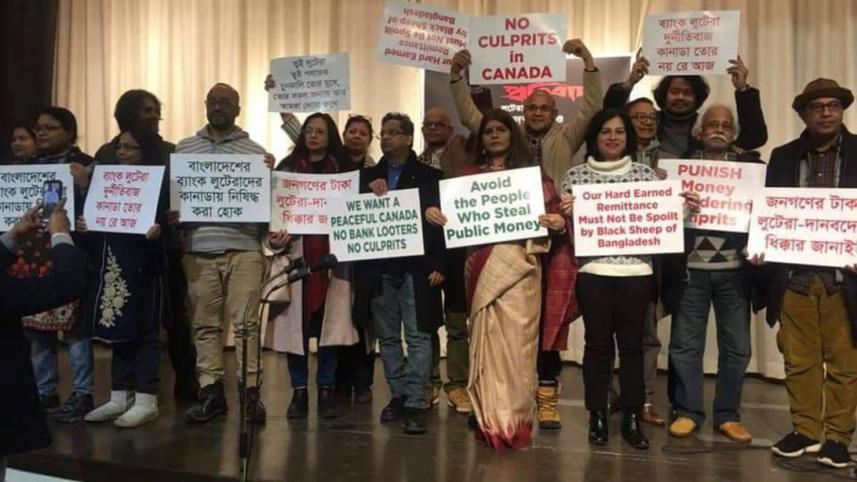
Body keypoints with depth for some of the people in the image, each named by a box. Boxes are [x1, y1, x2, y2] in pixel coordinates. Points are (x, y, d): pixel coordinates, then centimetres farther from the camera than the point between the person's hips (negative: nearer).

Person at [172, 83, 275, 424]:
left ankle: (250, 391, 7)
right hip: (199, 249, 2)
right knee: (205, 323, 6)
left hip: (244, 248, -2)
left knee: (246, 322, -2)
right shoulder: (183, 149, 14)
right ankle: (210, 392, 14)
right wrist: (170, 215, -8)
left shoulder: (256, 152, 7)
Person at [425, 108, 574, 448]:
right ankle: (489, 417, 13)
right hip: (481, 266, 2)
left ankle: (513, 418, 5)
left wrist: (560, 223, -18)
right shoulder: (469, 176, 14)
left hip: (519, 264, -2)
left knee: (515, 340, -4)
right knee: (486, 339, 4)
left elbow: (552, 212, 3)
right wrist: (433, 212, -8)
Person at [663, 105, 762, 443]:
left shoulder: (749, 164, 8)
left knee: (736, 346, 7)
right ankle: (687, 411, 17)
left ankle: (728, 415, 20)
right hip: (691, 269, -1)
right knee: (685, 344, 4)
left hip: (734, 270, 1)